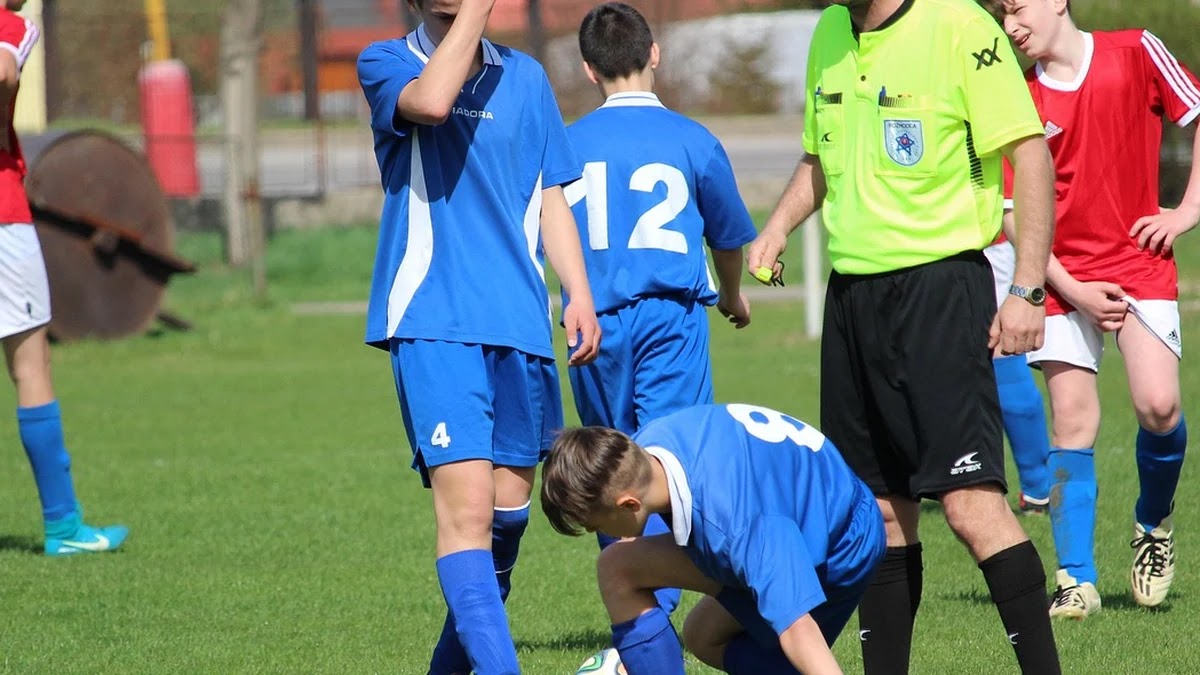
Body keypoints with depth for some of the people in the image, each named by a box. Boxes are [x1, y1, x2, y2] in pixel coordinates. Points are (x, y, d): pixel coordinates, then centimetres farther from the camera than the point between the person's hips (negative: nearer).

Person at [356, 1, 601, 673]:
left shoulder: (525, 77, 14)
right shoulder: (386, 63, 1)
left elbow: (552, 197, 17)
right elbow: (430, 102, -23)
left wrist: (579, 295, 7)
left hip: (520, 322, 5)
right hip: (432, 323, -5)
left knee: (509, 507, 9)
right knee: (467, 503, -17)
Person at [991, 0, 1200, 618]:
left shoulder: (1135, 53, -2)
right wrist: (1071, 289, -10)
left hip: (1140, 262, -1)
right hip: (1064, 277, 1)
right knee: (1072, 421, -5)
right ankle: (1076, 581, 0)